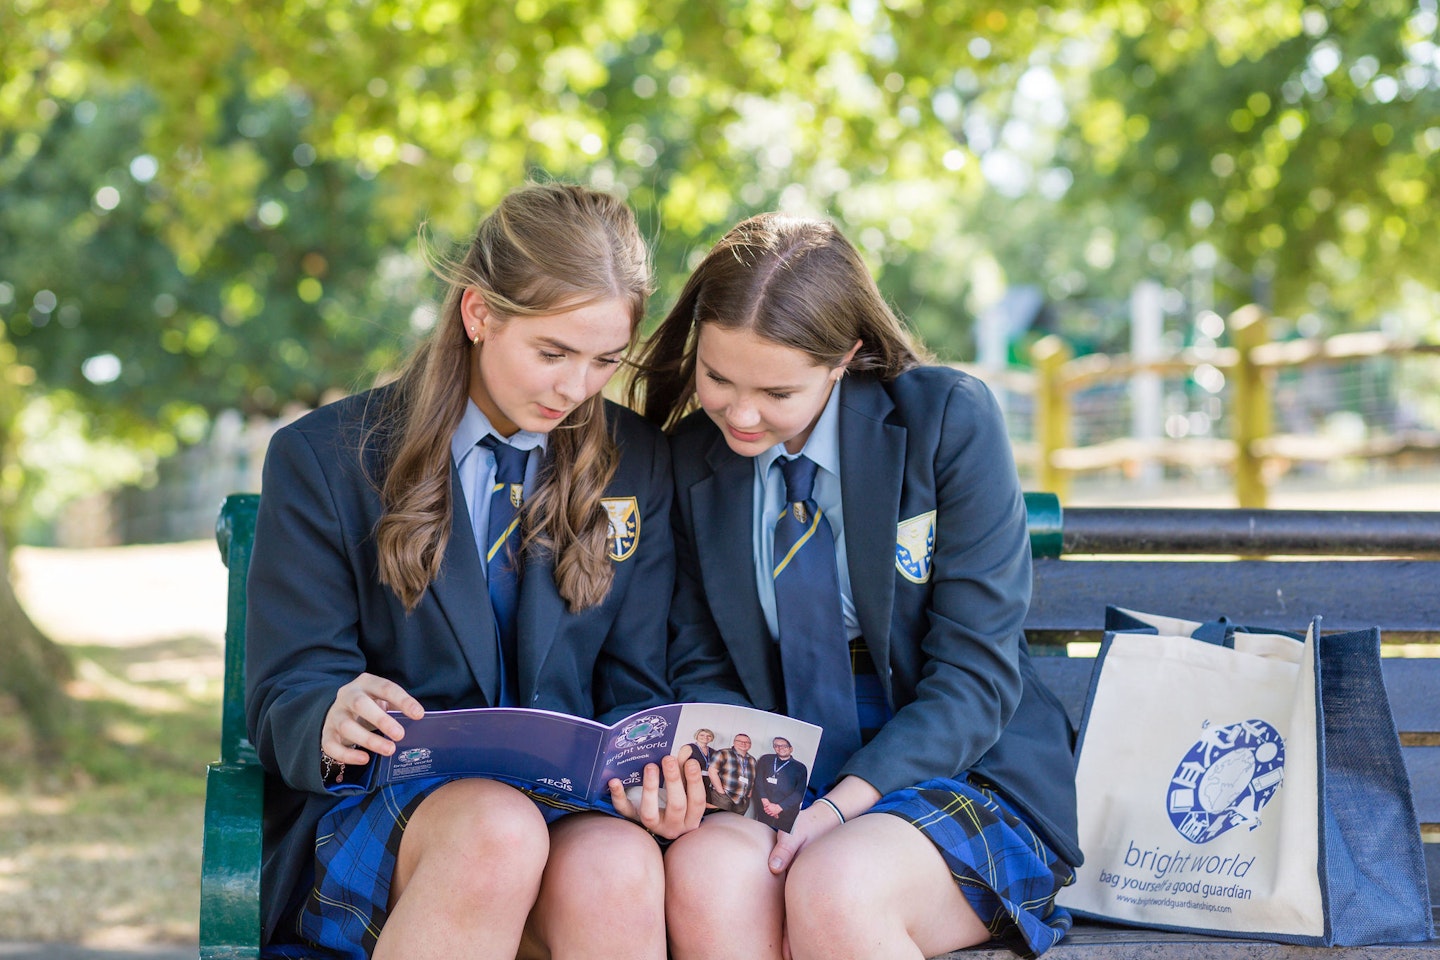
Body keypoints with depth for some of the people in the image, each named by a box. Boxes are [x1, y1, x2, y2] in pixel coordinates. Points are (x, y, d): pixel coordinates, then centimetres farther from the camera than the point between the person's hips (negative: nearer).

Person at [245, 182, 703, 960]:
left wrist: (648, 770, -14)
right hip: (371, 812, -1)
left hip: (568, 807, 2)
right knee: (498, 834, -37)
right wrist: (332, 721, -27)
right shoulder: (325, 459, 3)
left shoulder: (636, 467, 12)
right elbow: (284, 697, -1)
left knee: (620, 871, -35)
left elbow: (633, 690, 11)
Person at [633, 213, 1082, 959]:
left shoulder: (950, 420, -7)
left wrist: (846, 802, -22)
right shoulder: (691, 461, 4)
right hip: (781, 779, 3)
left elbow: (977, 673, -10)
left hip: (961, 773, -3)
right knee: (703, 874, -31)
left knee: (832, 889, -35)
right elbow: (701, 668, 9)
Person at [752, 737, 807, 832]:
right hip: (764, 812, 1)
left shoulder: (800, 768, 9)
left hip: (787, 814, -1)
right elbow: (758, 781, 6)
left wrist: (779, 807, -11)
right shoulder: (766, 760, 14)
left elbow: (799, 793, -1)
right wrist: (765, 802, -10)